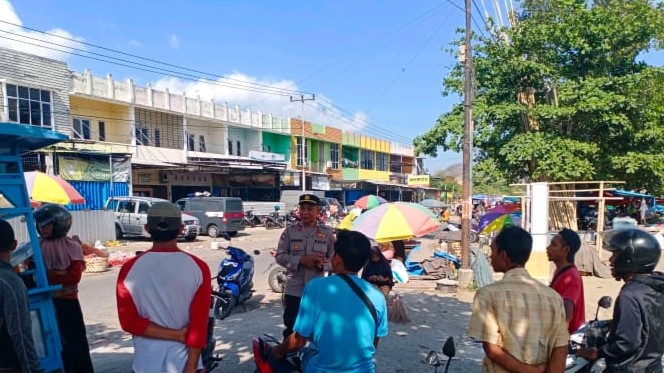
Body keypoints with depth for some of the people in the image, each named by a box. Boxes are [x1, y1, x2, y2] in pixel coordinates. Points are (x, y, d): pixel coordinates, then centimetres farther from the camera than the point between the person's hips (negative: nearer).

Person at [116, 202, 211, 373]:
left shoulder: (129, 269, -9)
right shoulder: (198, 268, -12)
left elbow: (129, 322, -8)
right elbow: (199, 325, -13)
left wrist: (174, 334, -8)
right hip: (184, 359, -1)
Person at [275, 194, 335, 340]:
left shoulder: (327, 233, -1)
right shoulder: (290, 231, -1)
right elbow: (279, 256, -2)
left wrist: (323, 263, -19)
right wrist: (300, 260, -17)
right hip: (294, 290, 0)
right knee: (291, 329, 11)